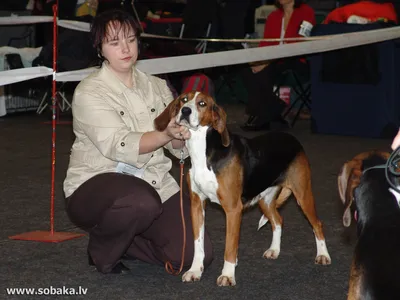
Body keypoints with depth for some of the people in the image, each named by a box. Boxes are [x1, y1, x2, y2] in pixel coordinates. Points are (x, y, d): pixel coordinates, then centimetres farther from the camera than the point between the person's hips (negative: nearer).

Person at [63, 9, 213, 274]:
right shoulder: (90, 93, -10)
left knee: (197, 255, -12)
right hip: (96, 184, -5)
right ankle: (102, 249, -7)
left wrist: (182, 134, -23)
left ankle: (123, 241, 15)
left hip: (154, 184, 6)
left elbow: (178, 147, 1)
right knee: (142, 201, -40)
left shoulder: (156, 86, 7)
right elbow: (119, 147, -25)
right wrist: (166, 134, -40)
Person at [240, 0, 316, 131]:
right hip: (276, 62, 6)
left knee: (263, 74, -27)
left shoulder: (306, 12, -6)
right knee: (249, 72, -20)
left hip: (297, 62, -6)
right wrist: (259, 60, -17)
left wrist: (268, 62, -25)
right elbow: (266, 43, 8)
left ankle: (264, 118, -11)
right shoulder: (273, 16, 16)